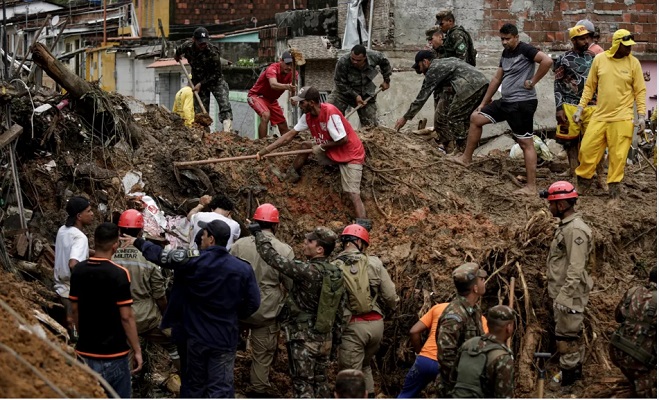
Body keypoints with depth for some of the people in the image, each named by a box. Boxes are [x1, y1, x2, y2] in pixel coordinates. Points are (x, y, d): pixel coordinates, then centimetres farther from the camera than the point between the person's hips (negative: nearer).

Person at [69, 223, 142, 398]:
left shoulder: (78, 270, 0)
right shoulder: (119, 274, -17)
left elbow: (75, 309, 8)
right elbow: (126, 317, -16)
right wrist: (137, 350, -7)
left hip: (85, 350, 5)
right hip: (113, 352, -5)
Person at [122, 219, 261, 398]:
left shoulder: (194, 260, -11)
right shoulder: (243, 269, -8)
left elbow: (161, 256, 0)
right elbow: (253, 302, -4)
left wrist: (138, 242, 16)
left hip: (197, 336, 1)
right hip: (225, 339, 0)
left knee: (194, 385, 18)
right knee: (220, 389, -1)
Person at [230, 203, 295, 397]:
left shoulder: (239, 245, -9)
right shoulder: (285, 250, -13)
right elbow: (291, 284, -6)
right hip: (267, 311, -1)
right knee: (263, 352, 13)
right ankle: (259, 389, 23)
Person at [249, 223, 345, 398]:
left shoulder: (308, 271, -20)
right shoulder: (337, 274, 3)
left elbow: (273, 258, -18)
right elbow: (339, 309, 10)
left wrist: (258, 233, -5)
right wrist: (336, 336, 20)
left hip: (303, 338, -7)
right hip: (325, 338, 7)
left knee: (303, 384, -2)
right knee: (320, 382, 16)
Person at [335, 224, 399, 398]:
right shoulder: (374, 263, -1)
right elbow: (390, 296, -1)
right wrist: (391, 305, 21)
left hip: (353, 325, -3)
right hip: (376, 323, 3)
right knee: (365, 366, 25)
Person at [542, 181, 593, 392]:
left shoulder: (575, 230, -21)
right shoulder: (566, 226, 11)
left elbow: (576, 269, -26)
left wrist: (563, 296, -27)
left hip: (569, 295, -10)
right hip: (563, 292, 10)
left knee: (566, 337, -3)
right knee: (574, 334, 20)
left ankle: (567, 381, 4)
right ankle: (576, 371, 32)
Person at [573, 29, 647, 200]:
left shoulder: (633, 62, -2)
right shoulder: (599, 59, 2)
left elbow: (640, 90, 1)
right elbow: (590, 86, 8)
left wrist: (641, 115, -5)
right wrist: (580, 108, 5)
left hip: (622, 118, -2)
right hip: (599, 116, 2)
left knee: (618, 155, 0)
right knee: (587, 150, 3)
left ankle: (614, 186, 12)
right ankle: (583, 182, 20)